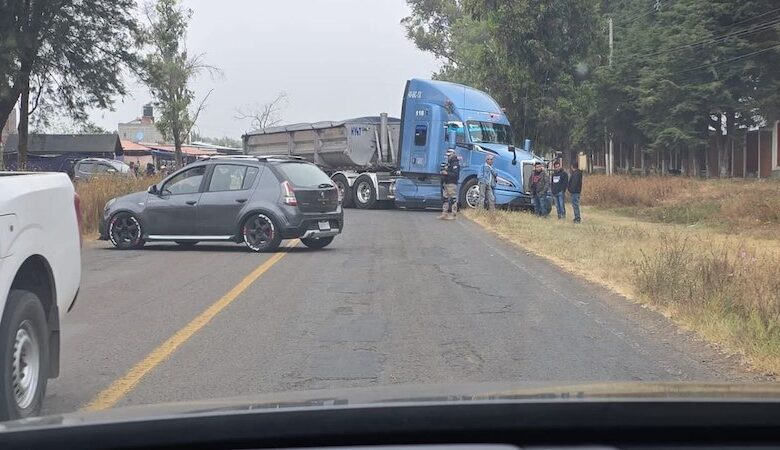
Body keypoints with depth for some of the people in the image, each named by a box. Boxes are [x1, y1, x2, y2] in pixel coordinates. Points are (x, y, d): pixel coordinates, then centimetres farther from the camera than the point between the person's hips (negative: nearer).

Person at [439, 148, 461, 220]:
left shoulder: (455, 164, -11)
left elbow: (455, 174, -21)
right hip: (447, 183, 10)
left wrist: (447, 173, -23)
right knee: (445, 198, 10)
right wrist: (443, 172, 9)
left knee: (453, 199, -6)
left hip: (452, 184, -10)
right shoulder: (448, 163, 19)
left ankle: (453, 215, -4)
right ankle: (444, 214, 14)